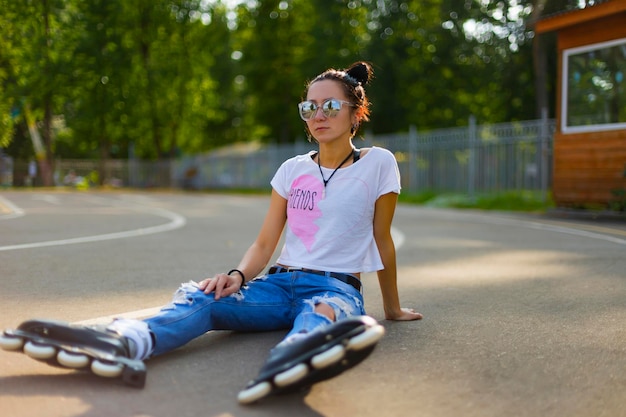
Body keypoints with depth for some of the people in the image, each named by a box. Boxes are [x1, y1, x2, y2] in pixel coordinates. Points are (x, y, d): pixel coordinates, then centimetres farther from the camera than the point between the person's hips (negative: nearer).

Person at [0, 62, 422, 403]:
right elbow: (265, 243, 13)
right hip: (279, 283, 4)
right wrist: (238, 276, -7)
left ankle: (285, 367, -77)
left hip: (336, 287, -3)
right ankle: (119, 342, -56)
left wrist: (393, 307, 16)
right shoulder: (292, 169, 14)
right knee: (200, 298, -27)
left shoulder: (378, 163, 4)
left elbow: (382, 240, 10)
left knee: (322, 312, -42)